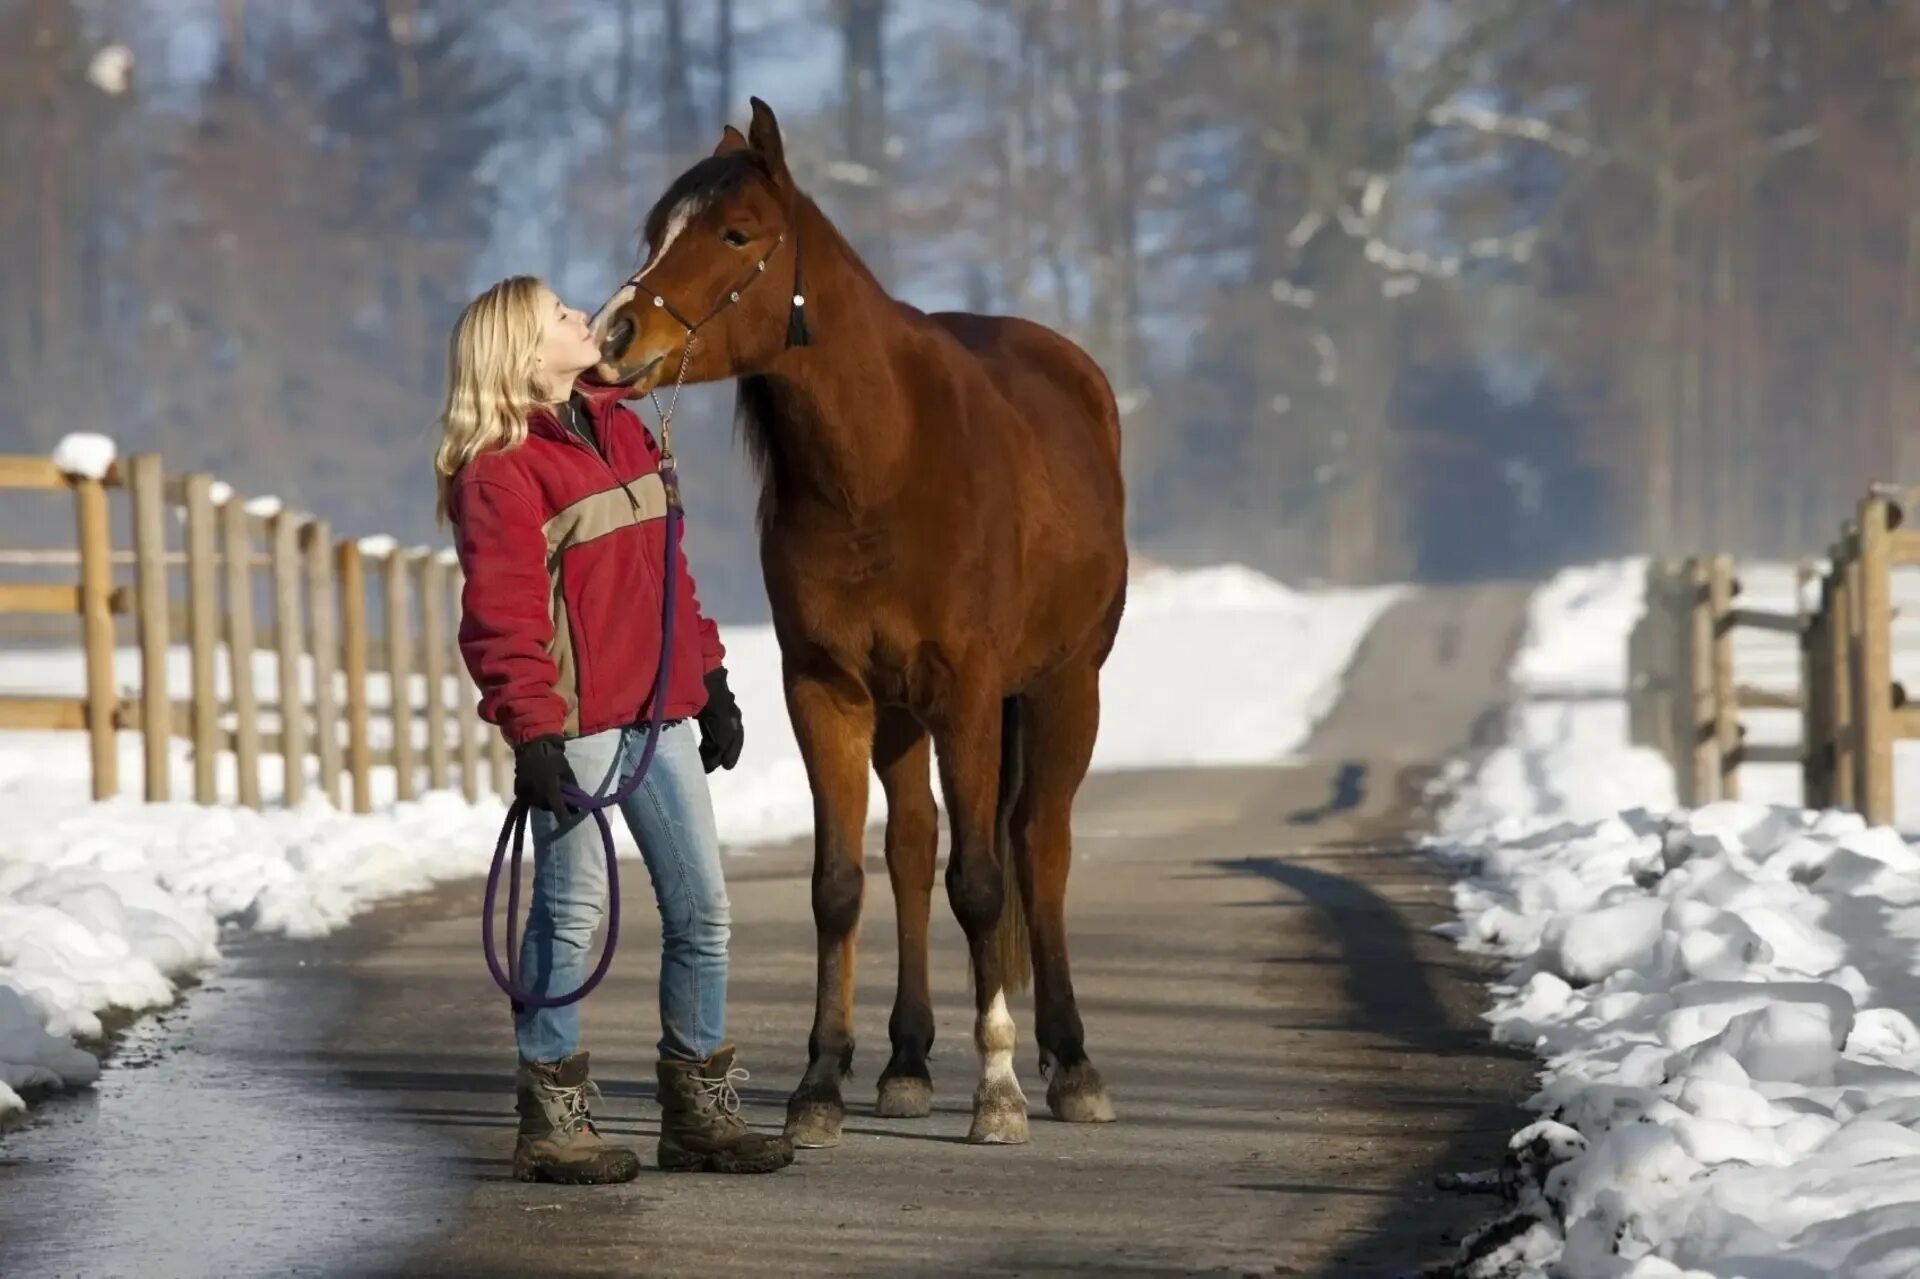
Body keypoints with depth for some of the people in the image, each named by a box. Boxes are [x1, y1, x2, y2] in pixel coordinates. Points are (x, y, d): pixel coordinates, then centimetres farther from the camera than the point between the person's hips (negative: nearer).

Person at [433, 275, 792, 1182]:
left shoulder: (619, 430, 16)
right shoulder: (498, 471, -11)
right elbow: (503, 614, -16)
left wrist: (709, 679, 19)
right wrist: (531, 734, -22)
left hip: (657, 716, 8)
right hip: (576, 726, -8)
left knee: (701, 910, 10)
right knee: (573, 912, -2)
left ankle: (701, 1110, 19)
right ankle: (553, 1123, 7)